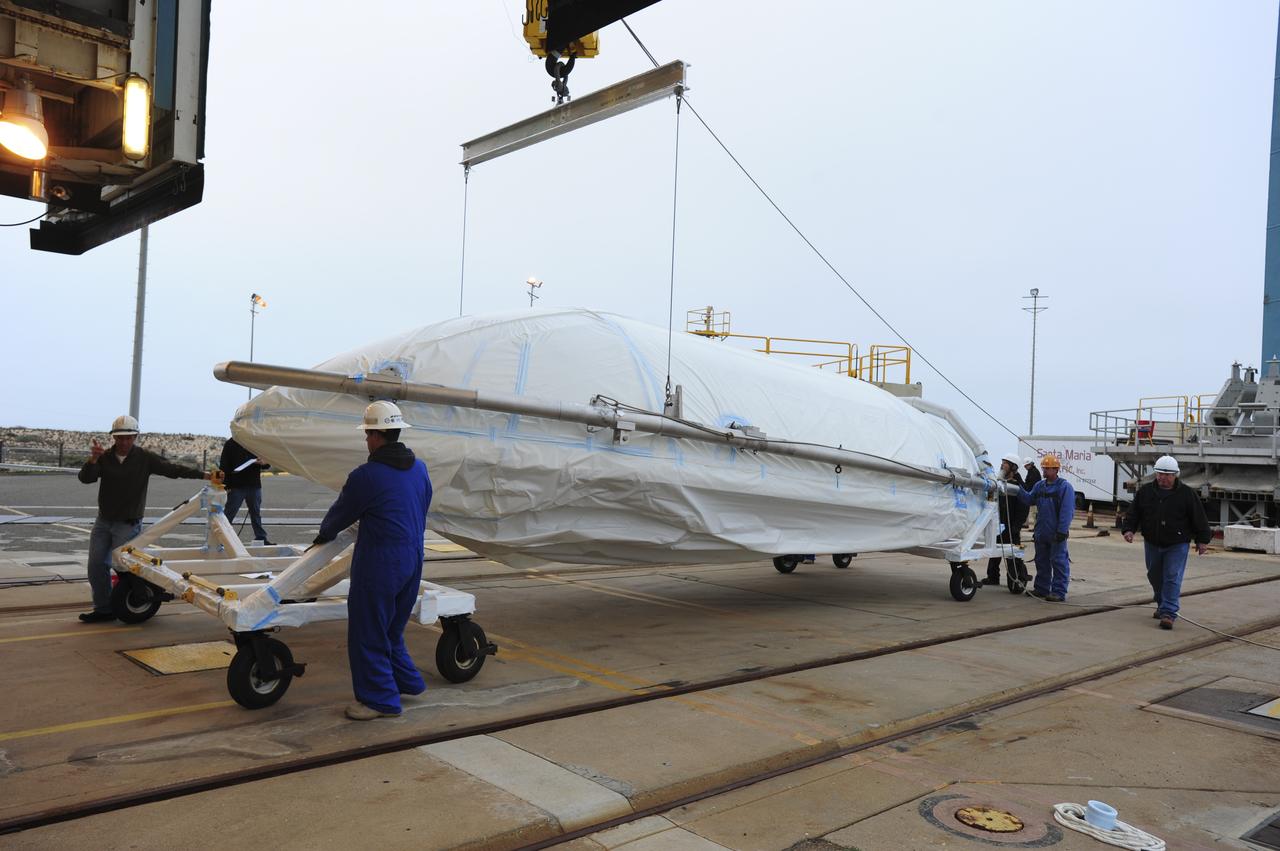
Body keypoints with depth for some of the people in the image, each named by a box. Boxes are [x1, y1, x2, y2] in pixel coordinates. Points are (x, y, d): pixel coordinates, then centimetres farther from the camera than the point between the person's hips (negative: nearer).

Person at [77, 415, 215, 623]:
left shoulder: (145, 458, -4)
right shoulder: (105, 457, 1)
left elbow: (172, 469, -8)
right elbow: (85, 478, -9)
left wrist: (204, 475, -18)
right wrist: (93, 460, -30)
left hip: (128, 523, -3)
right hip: (103, 521, 4)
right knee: (96, 565, 2)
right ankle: (103, 609, 13)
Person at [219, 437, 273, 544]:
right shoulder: (231, 444, 0)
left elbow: (268, 465, 14)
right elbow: (224, 465, -3)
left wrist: (264, 462, -11)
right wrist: (226, 485, -11)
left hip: (254, 486, 3)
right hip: (236, 486, -3)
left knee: (256, 514, 11)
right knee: (229, 514, -1)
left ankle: (261, 538, 16)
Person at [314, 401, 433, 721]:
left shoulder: (367, 475, -15)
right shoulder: (420, 469, 6)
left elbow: (341, 513, -1)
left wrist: (324, 534, 19)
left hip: (380, 563, -8)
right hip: (413, 559, 8)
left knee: (368, 632, 5)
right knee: (392, 629, 23)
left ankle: (380, 699, 12)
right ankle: (407, 681, 34)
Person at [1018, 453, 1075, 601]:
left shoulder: (1065, 486, -9)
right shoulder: (1039, 485, 13)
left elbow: (1067, 511, -14)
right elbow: (1029, 499, 19)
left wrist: (1062, 530, -19)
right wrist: (1019, 490, 3)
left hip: (1056, 534, -7)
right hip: (1041, 532, 7)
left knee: (1059, 562, -4)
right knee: (1041, 561, 15)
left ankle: (1059, 592, -1)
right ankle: (1042, 588, 25)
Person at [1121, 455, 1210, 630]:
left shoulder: (1187, 494, -7)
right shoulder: (1145, 491, 0)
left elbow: (1199, 518, -3)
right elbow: (1133, 513, 3)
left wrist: (1202, 540, -3)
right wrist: (1129, 529, -11)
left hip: (1177, 545, -4)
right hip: (1152, 543, 4)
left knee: (1172, 578, -9)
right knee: (1155, 576, 15)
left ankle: (1168, 613, -10)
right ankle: (1162, 606, 35)